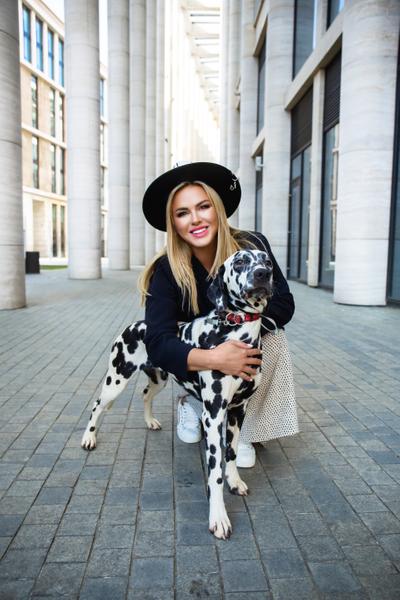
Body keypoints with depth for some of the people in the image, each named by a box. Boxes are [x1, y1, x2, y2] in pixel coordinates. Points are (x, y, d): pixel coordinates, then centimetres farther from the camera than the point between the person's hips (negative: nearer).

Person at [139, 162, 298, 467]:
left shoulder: (253, 246, -20)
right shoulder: (167, 270, -23)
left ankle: (242, 432, -10)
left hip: (246, 346, 2)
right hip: (201, 357, -1)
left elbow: (283, 305, -17)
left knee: (271, 336, -28)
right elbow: (159, 342, -31)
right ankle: (192, 404, 8)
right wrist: (212, 358, -48)